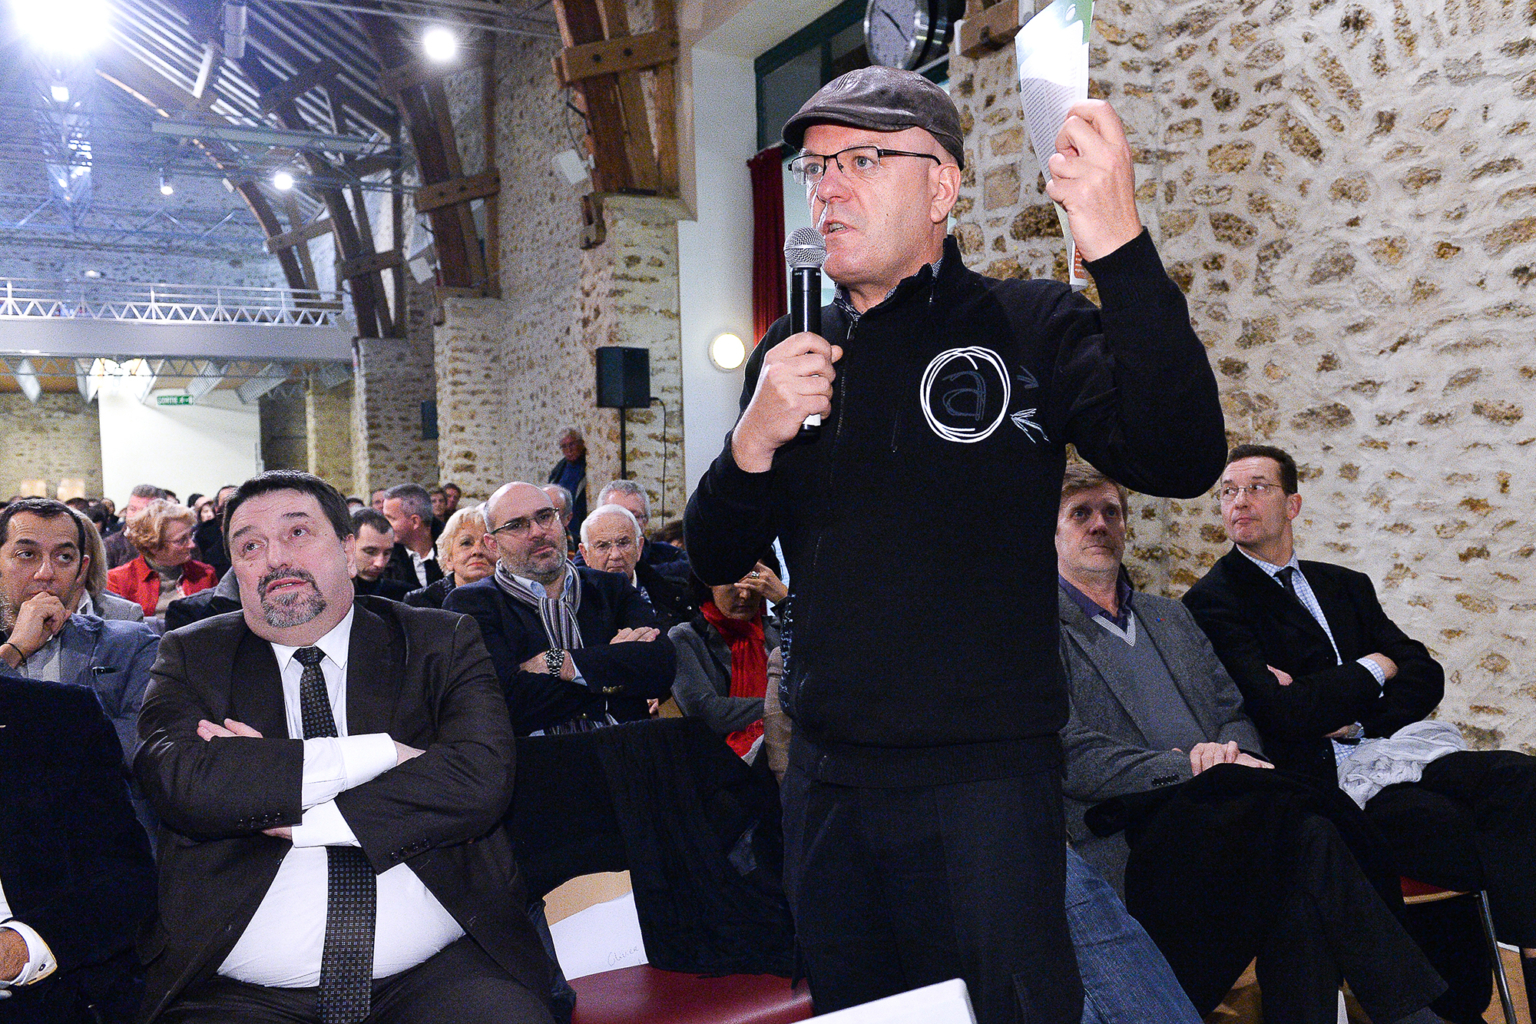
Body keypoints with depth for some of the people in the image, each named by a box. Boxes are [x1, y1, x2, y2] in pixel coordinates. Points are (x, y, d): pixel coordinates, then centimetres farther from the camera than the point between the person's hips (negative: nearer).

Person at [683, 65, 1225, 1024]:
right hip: (825, 782, 5)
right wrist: (753, 442, -14)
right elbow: (716, 561, 6)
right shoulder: (792, 356, 7)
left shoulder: (1029, 325, -4)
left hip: (985, 777, -4)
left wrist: (1122, 251, -31)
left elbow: (1182, 460, -20)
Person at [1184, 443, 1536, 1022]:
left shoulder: (1346, 585, 22)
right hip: (1330, 784, -6)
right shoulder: (1213, 602, 0)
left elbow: (1425, 676, 14)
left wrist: (1353, 716, -6)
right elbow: (1281, 713, -12)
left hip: (1395, 750, 6)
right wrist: (1372, 669, 2)